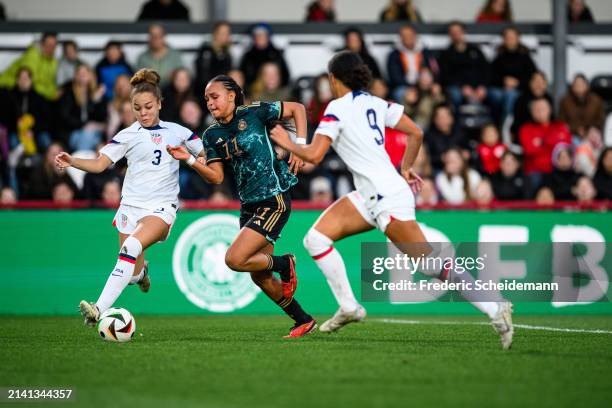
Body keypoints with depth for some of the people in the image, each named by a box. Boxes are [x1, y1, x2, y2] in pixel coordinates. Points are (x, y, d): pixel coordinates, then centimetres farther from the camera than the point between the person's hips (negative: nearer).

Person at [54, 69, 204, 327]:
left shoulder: (176, 132, 9)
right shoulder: (128, 136, 6)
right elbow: (99, 164, -2)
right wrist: (71, 162, -18)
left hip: (162, 207, -2)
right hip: (131, 205, 2)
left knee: (132, 246, -30)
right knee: (132, 274, 0)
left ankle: (100, 309, -37)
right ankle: (141, 270, 42)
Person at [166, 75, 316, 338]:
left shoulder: (254, 113, -8)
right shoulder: (212, 136, 6)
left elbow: (297, 108, 2)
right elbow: (216, 177, 0)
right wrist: (189, 159, -13)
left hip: (274, 200, -7)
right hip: (249, 205, 7)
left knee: (234, 259, -20)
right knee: (260, 277, 10)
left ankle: (284, 264, 5)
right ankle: (304, 321, 26)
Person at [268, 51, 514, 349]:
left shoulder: (338, 107, -10)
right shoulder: (375, 103, 12)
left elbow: (314, 155, -15)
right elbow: (416, 133, 14)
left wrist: (288, 143, 3)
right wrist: (406, 169, 26)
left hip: (387, 198, -9)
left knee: (430, 264, -9)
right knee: (316, 239, 3)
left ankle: (495, 309, -10)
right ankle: (348, 307, 6)